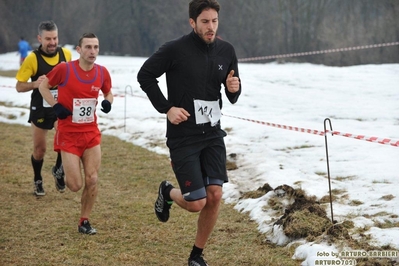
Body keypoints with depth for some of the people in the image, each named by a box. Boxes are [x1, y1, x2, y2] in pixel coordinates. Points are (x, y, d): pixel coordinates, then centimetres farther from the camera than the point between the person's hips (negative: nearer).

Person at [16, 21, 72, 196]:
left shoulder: (66, 54, -4)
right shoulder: (32, 59, -15)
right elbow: (19, 86, -11)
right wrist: (35, 84, -30)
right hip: (40, 110, -1)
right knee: (39, 149, 8)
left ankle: (58, 170, 3)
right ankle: (38, 181, 36)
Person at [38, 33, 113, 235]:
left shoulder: (102, 73, -2)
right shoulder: (64, 69, -14)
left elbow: (108, 93, 17)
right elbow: (43, 86, 2)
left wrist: (107, 102, -6)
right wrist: (55, 105, -12)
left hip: (91, 133, 3)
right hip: (68, 134, -3)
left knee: (92, 180, -3)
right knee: (76, 185, -6)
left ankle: (84, 221, 15)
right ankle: (63, 170, 30)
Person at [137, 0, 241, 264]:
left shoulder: (226, 51, 2)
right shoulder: (175, 49, -14)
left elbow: (232, 97, 12)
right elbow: (145, 75, -3)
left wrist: (234, 89, -12)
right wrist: (166, 108, -10)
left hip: (213, 134, 5)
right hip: (183, 136, -4)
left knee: (215, 196, -3)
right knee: (196, 203, -6)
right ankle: (168, 192, 30)